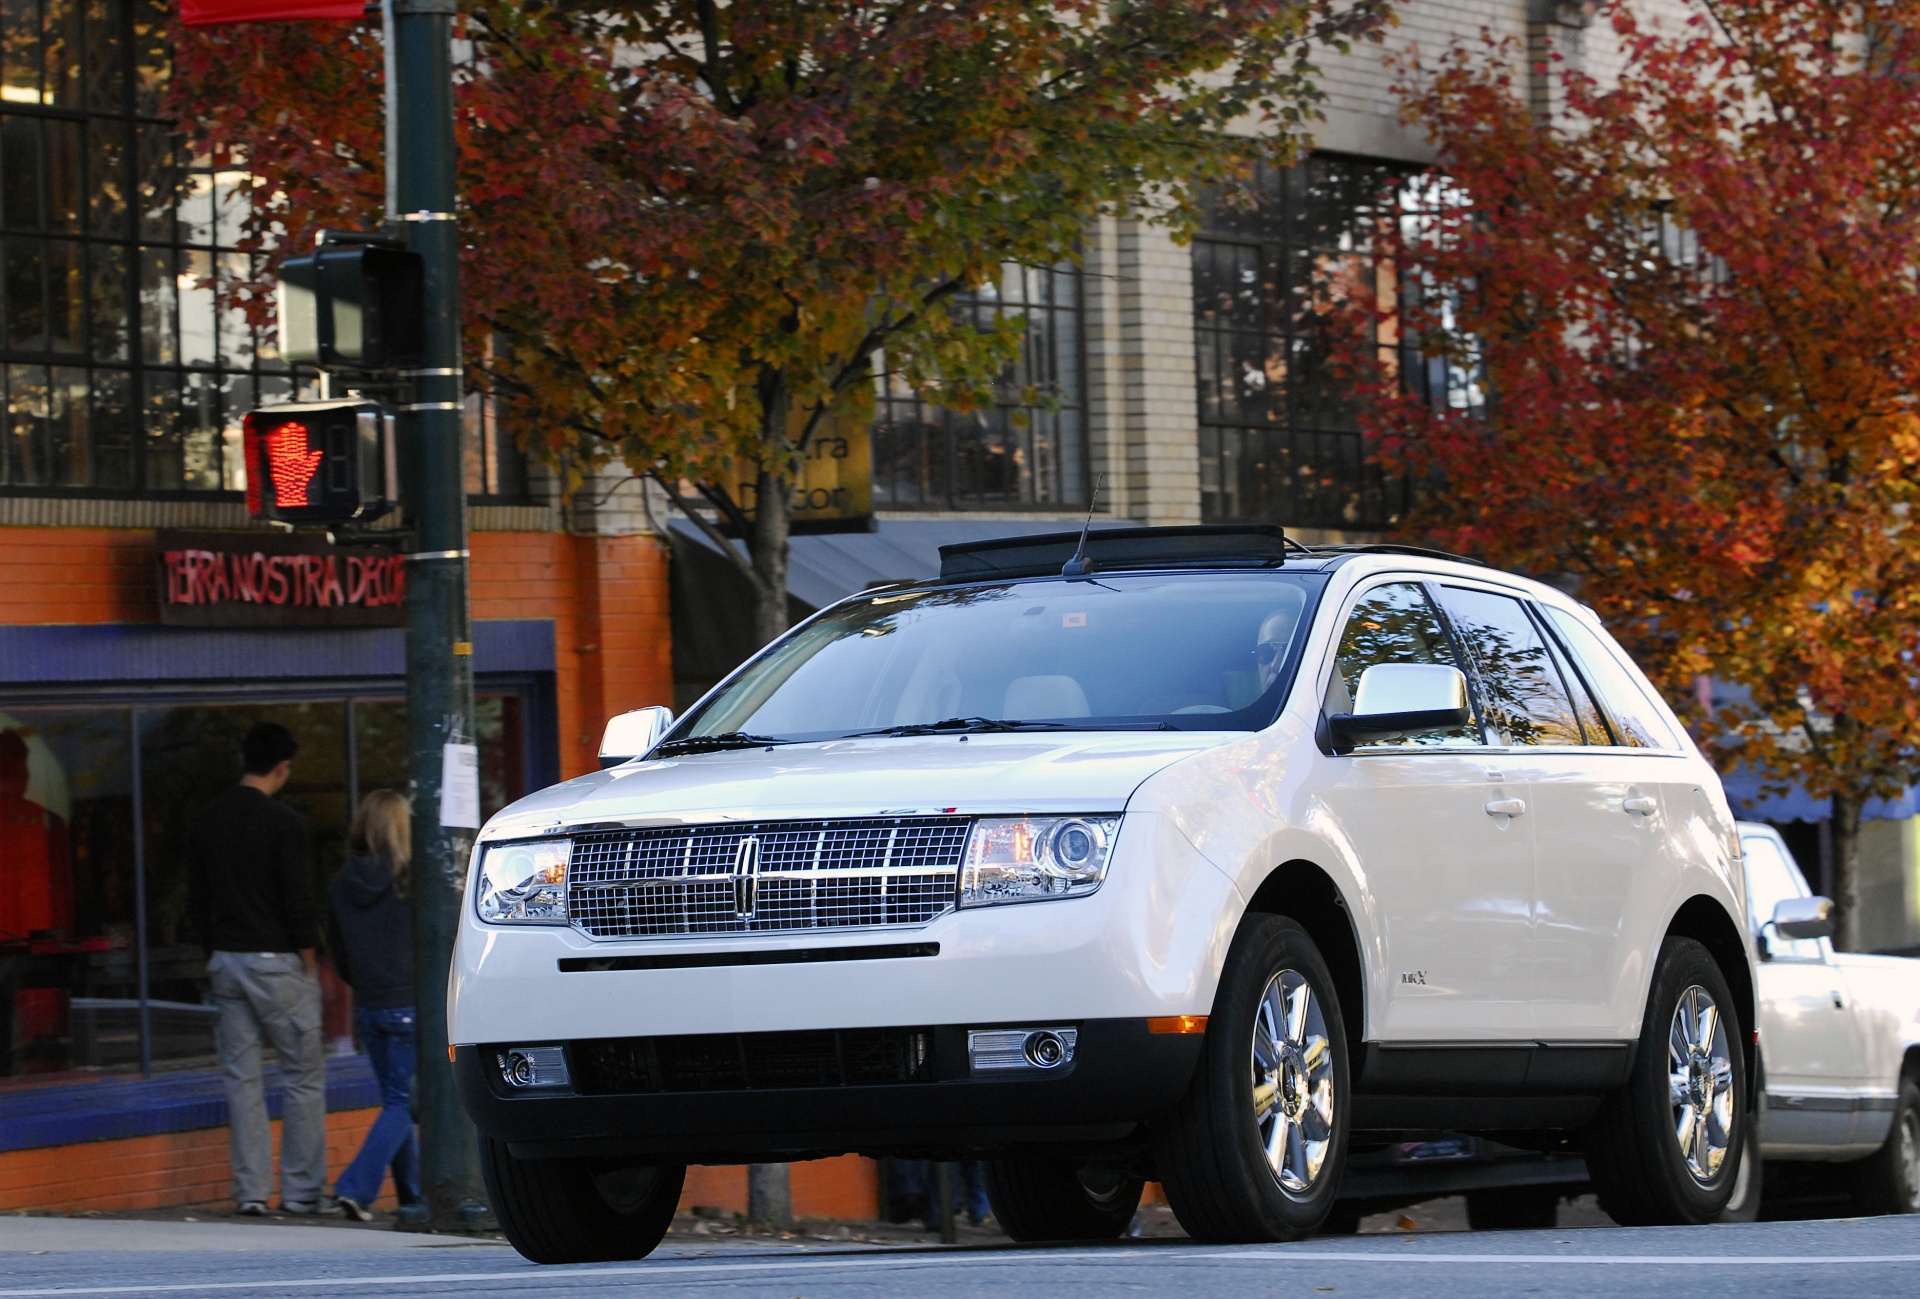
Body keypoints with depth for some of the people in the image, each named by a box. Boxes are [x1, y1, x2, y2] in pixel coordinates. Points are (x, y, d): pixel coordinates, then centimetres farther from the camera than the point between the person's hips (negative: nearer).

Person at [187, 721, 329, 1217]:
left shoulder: (206, 820, 7)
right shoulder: (283, 823, -12)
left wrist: (220, 945, 17)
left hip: (226, 962, 6)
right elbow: (298, 903, -13)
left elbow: (196, 902, 10)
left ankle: (250, 1190, 6)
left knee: (241, 1077, 7)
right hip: (276, 961, -5)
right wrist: (309, 962, -3)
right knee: (303, 1075, 3)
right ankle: (302, 1189, 3)